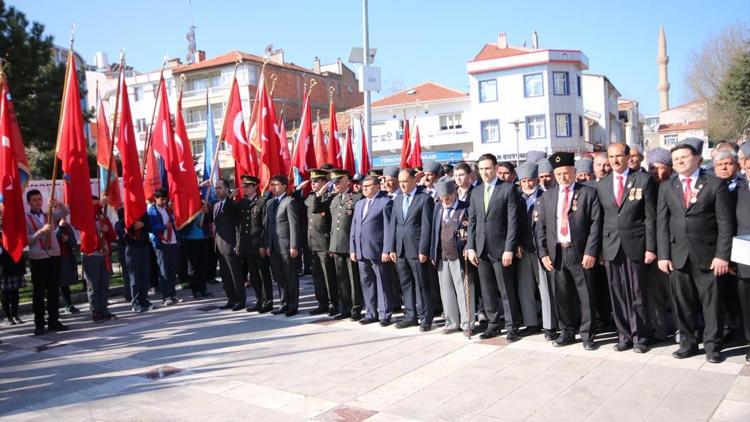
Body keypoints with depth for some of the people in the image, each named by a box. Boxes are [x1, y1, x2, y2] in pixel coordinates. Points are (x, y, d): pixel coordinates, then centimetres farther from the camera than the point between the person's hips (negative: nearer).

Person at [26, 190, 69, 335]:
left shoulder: (50, 215, 11)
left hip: (54, 256, 3)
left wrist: (58, 204, -21)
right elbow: (27, 240, -7)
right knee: (39, 292, 1)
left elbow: (66, 213, -3)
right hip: (37, 259, -3)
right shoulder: (26, 219, 0)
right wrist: (41, 231, -20)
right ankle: (39, 324, 8)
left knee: (54, 290, 8)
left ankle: (53, 321, 17)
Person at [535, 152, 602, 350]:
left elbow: (595, 224, -5)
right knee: (562, 295, 10)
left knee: (585, 295, 2)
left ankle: (587, 334, 13)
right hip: (556, 253, 3)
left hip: (580, 253, -3)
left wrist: (591, 252, -13)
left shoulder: (589, 193, 1)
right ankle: (567, 332, 23)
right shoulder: (547, 196, 11)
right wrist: (543, 253, 1)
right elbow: (541, 227, 10)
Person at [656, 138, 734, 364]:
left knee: (710, 301, 4)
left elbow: (725, 223, -3)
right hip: (678, 255, 3)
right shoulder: (666, 187, 9)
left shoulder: (715, 184, 0)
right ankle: (688, 343, 21)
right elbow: (662, 223, 5)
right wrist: (663, 255, -2)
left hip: (707, 255, -2)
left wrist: (722, 255, -10)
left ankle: (712, 346, 17)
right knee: (683, 302, 9)